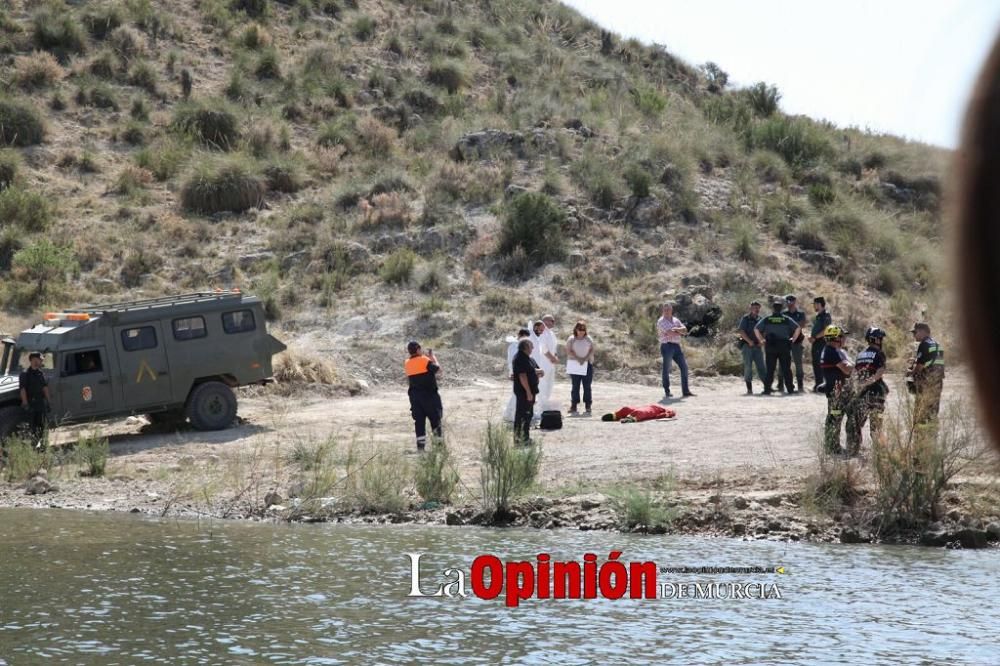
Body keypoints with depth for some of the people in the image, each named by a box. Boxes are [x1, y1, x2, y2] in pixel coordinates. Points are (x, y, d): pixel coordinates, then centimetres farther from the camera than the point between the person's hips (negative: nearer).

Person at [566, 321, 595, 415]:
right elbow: (569, 351, -5)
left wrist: (585, 359, -15)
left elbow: (592, 350, 2)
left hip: (587, 364, 1)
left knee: (587, 386, -3)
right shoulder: (571, 339, 5)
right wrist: (577, 358, -19)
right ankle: (573, 406, -1)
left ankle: (587, 406, -2)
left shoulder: (589, 339, 11)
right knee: (575, 386, -2)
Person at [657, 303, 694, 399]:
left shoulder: (676, 320, 17)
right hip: (667, 346, -6)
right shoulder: (661, 321, -4)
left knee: (684, 367, 2)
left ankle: (685, 391, 6)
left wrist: (677, 329, -13)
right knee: (667, 369, -3)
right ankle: (667, 392, 3)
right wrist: (680, 333, -1)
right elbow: (669, 332, -17)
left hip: (677, 346, 6)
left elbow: (685, 330, 5)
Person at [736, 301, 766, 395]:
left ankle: (766, 386, 4)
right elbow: (741, 331, -10)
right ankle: (749, 389, -2)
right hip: (747, 345, -4)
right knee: (748, 366, -3)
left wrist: (761, 341, 1)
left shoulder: (760, 319, 12)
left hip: (757, 346, 4)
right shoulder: (746, 318, -3)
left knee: (761, 366, 3)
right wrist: (749, 341, -17)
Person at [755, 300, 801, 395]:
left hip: (770, 347, 0)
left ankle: (767, 389, -1)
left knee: (770, 369, 3)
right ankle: (790, 389, 6)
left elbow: (756, 329, -3)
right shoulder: (786, 320, 2)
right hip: (784, 347, 0)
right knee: (786, 369, 6)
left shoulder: (766, 320, 2)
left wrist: (761, 340, 3)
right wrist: (793, 339, 3)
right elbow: (798, 329, -4)